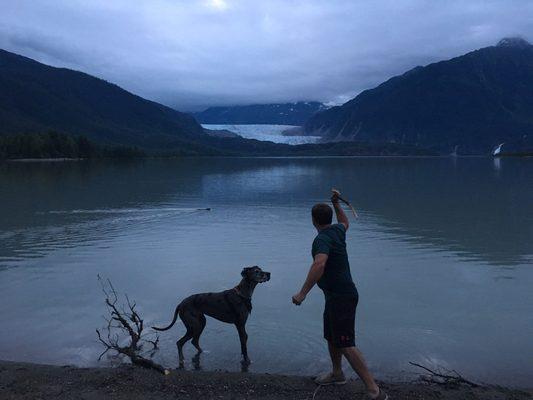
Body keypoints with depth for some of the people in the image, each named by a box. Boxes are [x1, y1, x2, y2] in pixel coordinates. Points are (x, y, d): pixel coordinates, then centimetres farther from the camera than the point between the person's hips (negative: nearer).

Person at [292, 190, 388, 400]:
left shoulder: (322, 239, -20)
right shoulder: (337, 231, 7)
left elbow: (319, 265, -39)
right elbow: (345, 223, 34)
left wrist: (303, 293, -38)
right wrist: (336, 203, 29)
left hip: (341, 297, -10)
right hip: (337, 296, 10)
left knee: (345, 345, -12)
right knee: (331, 336, 24)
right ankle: (337, 374, 41)